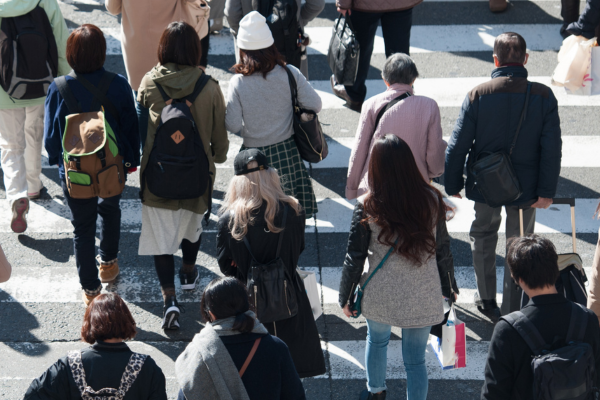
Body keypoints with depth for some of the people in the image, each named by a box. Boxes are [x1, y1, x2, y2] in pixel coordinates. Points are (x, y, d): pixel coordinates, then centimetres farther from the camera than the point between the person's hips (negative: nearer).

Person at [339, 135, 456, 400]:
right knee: (415, 360, 10)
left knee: (377, 340, 28)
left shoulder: (367, 207, -16)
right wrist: (448, 289, 14)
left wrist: (345, 297, 5)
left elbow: (354, 258, -10)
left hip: (381, 295, 0)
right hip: (423, 297, 0)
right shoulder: (431, 199, -10)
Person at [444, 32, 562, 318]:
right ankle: (512, 313, 20)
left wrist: (452, 185, 1)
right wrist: (547, 191, -3)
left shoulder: (478, 95, -15)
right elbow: (552, 148, -11)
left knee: (483, 234, 26)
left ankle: (486, 299, 35)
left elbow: (458, 145, -11)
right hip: (525, 186, 0)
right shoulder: (543, 96, -13)